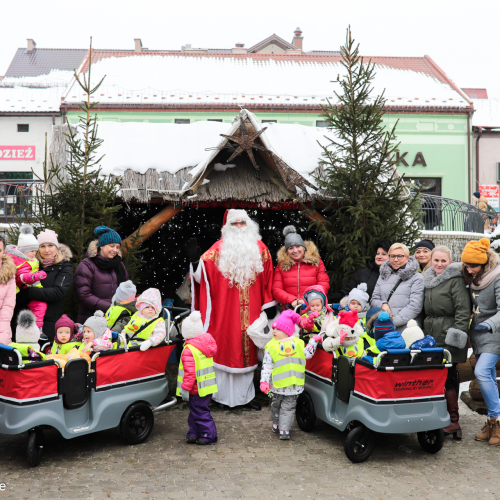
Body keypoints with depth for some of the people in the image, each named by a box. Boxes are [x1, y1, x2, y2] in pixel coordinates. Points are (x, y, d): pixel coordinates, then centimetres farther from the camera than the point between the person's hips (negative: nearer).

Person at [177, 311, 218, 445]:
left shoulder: (189, 350, -21)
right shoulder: (206, 344, 6)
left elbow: (190, 372, -25)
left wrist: (185, 388, -18)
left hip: (196, 389, -9)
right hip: (207, 387, 9)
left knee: (200, 412, 1)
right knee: (195, 410, 18)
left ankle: (209, 435, 7)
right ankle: (194, 433, 23)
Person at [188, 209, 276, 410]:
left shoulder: (260, 249, 7)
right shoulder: (219, 248, -2)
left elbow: (266, 280, 9)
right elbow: (202, 275, -9)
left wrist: (269, 304, 7)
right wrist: (195, 259, -27)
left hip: (250, 310, 3)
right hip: (225, 310, -2)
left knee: (247, 348, 9)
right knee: (226, 347, 2)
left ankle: (246, 394, 19)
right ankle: (223, 393, 13)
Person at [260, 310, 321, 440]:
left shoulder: (298, 343, 3)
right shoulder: (271, 346, -4)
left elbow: (307, 354, 16)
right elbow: (266, 365, -6)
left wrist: (313, 341, 11)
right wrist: (264, 381, -12)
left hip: (293, 384, 1)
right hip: (277, 384, 0)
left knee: (288, 407, 3)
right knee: (276, 405, 16)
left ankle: (284, 429, 7)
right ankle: (276, 424, 34)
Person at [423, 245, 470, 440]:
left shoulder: (456, 280, -7)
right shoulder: (428, 280, 16)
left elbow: (463, 310, -12)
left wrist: (457, 333, -17)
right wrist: (422, 332, 19)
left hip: (448, 337, -7)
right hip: (431, 336, 7)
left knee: (447, 377, -7)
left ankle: (453, 422, -1)